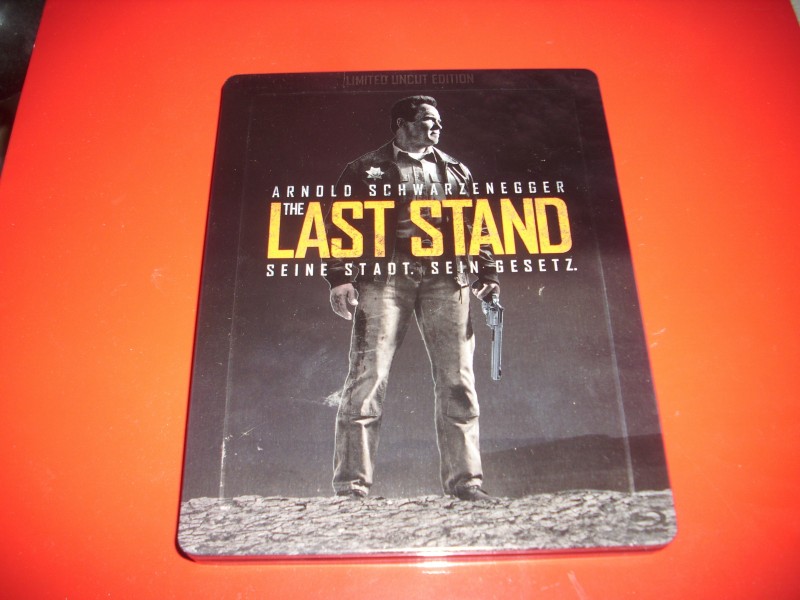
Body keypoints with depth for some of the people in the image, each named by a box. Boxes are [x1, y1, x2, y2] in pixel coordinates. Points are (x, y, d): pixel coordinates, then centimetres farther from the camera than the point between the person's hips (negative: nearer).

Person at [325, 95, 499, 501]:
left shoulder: (455, 172, 25)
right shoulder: (366, 169, 15)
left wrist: (487, 274, 10)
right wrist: (339, 277, -7)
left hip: (445, 277, 3)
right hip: (385, 274, -3)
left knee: (457, 380, -1)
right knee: (368, 376, -9)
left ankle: (464, 480, 7)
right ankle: (351, 484, -2)